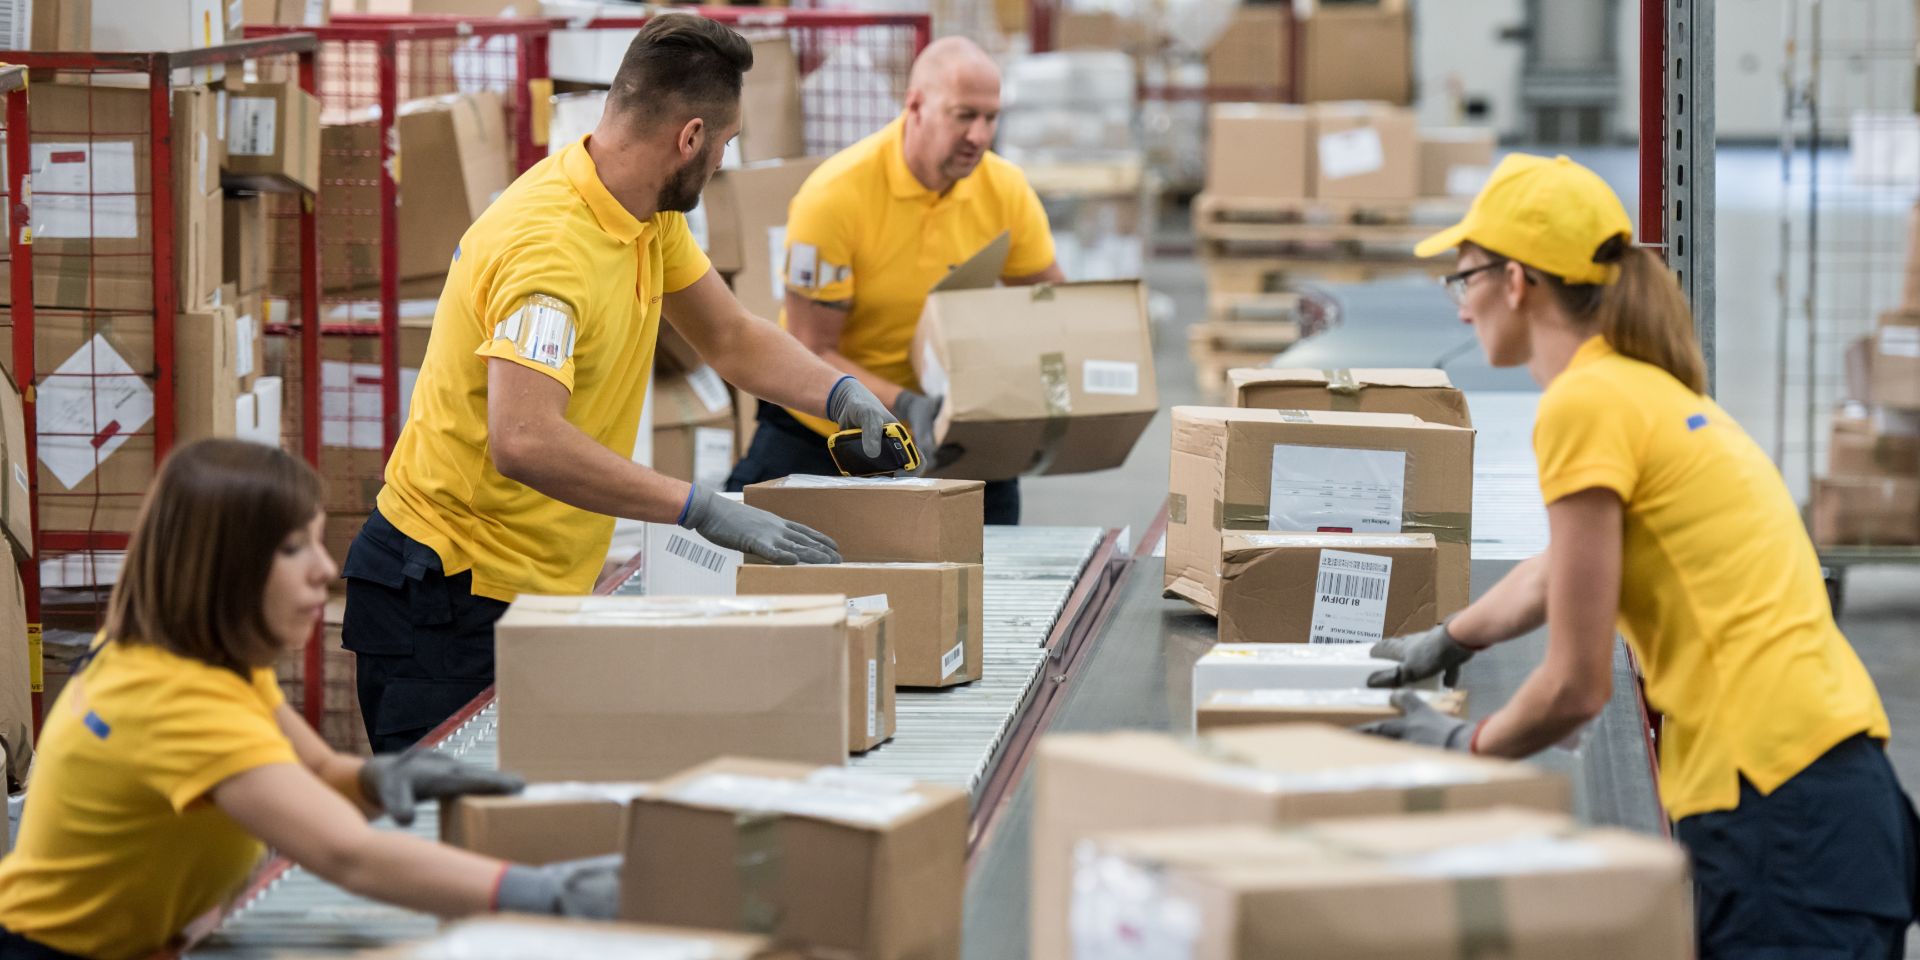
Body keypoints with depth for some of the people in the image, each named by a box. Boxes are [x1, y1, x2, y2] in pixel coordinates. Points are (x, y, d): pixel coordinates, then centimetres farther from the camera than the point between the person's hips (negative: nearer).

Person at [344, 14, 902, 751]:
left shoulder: (650, 215, 5)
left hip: (539, 589, 9)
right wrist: (706, 511, -37)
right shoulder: (550, 244, -26)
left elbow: (730, 339, 18)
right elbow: (525, 442, -37)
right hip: (448, 598, -9)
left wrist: (842, 395, -1)